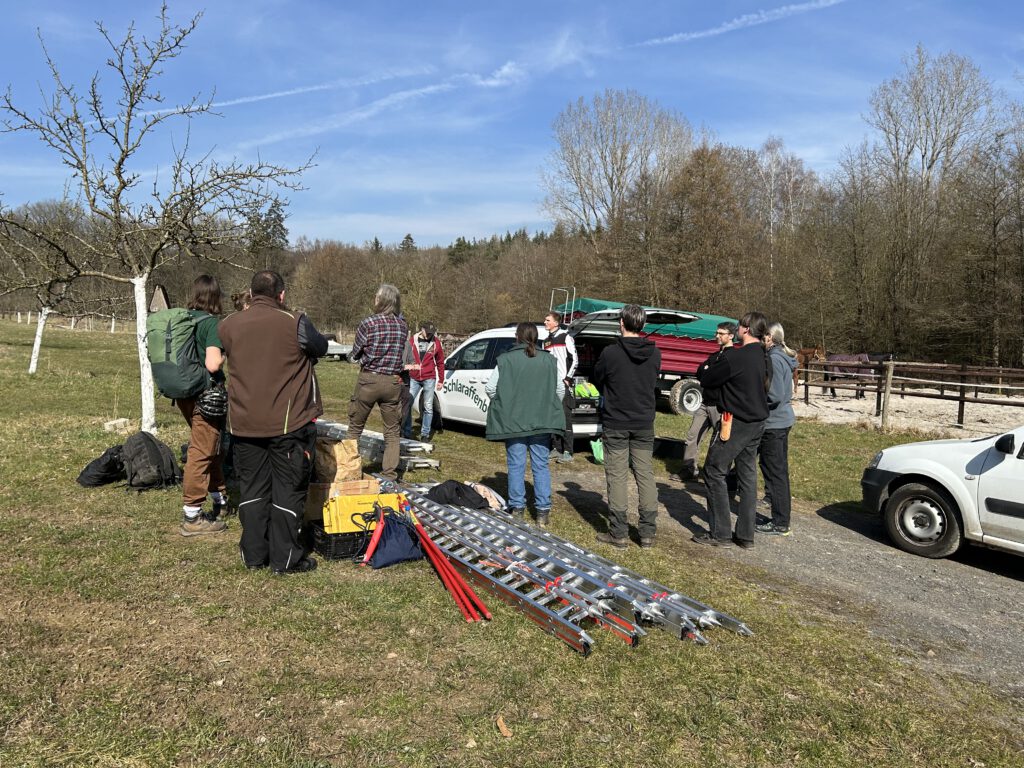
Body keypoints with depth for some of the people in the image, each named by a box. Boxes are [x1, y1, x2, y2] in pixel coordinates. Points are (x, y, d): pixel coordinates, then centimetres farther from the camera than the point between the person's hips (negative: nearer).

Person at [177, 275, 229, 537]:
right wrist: (225, 355, -5)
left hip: (184, 394, 8)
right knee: (201, 453, -1)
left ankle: (220, 499, 35)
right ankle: (192, 518, 5)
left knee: (212, 448, 21)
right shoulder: (212, 323, -15)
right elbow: (212, 364, -24)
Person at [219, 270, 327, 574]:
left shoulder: (228, 326, 1)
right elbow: (320, 347, 4)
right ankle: (285, 558, 12)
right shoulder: (294, 323, -11)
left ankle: (254, 554, 23)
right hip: (288, 423, -4)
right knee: (289, 490, 6)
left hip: (244, 423, 4)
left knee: (252, 488, 15)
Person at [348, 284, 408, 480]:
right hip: (393, 382, 3)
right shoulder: (403, 326, 1)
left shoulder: (368, 323, -10)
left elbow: (355, 354, -1)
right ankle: (390, 474, 9)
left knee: (355, 427, 14)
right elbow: (401, 352, 7)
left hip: (369, 380, -2)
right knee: (393, 432, 10)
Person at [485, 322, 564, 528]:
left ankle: (517, 508, 14)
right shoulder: (548, 361, 1)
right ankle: (543, 511, 10)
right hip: (542, 424, 2)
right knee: (541, 466, 8)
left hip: (513, 422, -2)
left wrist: (502, 406, 13)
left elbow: (490, 388, -4)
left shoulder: (505, 360, -7)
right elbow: (560, 390, 6)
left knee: (516, 466, 8)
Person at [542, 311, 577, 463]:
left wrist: (568, 378, -11)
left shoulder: (565, 337, -2)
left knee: (565, 417, -9)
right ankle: (556, 449, 16)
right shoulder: (546, 341, 18)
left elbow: (574, 359, -7)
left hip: (563, 383, -7)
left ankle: (568, 452, -8)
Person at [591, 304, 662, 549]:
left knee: (616, 476, 4)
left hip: (616, 423, -4)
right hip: (644, 423, 4)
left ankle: (619, 533, 8)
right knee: (645, 475, 10)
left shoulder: (610, 352, -13)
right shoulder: (655, 354, -1)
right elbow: (654, 384, 9)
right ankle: (648, 532, 15)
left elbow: (597, 379, 2)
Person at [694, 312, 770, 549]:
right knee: (748, 476, 12)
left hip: (735, 423, -8)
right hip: (757, 423, 8)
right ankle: (746, 535, 17)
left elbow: (706, 379, -11)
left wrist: (703, 369, 13)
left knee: (714, 472, 2)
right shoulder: (763, 357, 7)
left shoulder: (735, 357, -19)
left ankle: (719, 534, 5)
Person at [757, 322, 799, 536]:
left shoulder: (774, 359, -18)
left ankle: (780, 524, 6)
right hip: (783, 419, 10)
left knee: (775, 472, -2)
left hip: (773, 422, -10)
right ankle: (781, 518, 27)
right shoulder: (784, 357, 11)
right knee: (779, 470, 16)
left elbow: (774, 396, -23)